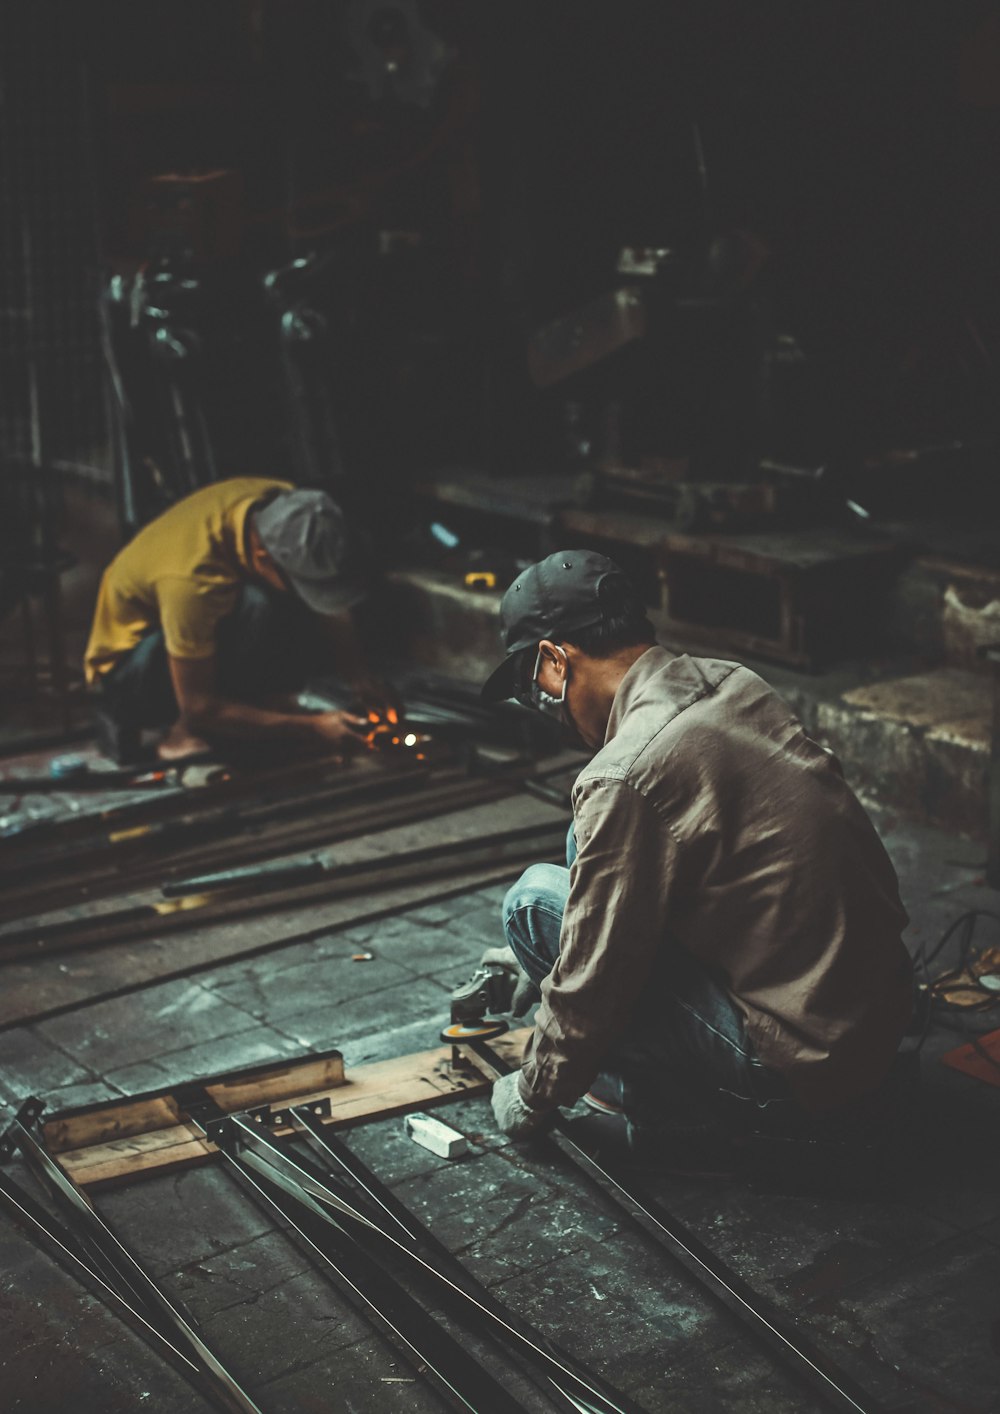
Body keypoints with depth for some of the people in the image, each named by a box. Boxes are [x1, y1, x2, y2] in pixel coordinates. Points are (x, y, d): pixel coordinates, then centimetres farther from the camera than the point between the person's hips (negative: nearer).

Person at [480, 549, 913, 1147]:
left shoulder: (623, 777, -22)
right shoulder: (735, 684, 5)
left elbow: (592, 983, -14)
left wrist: (531, 1098, 5)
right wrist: (535, 953, 31)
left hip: (799, 1074, -9)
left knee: (537, 897, -5)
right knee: (590, 855, 15)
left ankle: (666, 1100, 4)